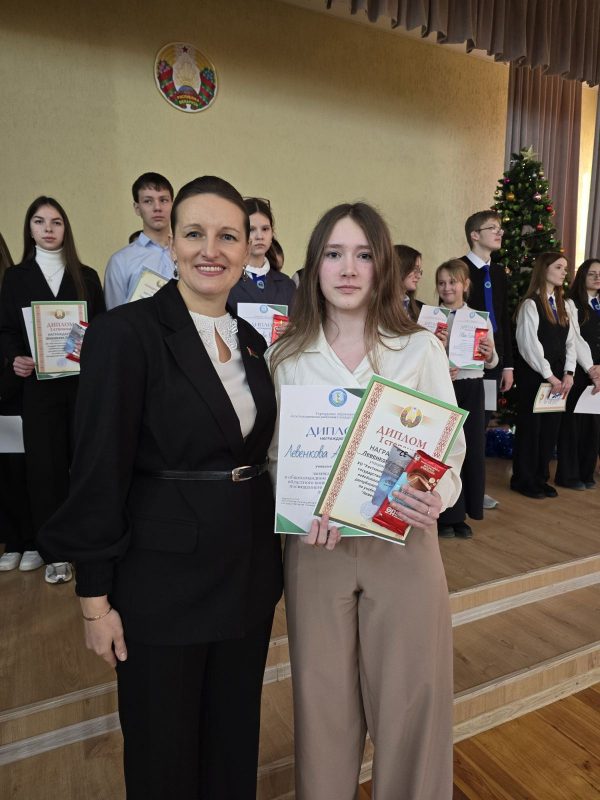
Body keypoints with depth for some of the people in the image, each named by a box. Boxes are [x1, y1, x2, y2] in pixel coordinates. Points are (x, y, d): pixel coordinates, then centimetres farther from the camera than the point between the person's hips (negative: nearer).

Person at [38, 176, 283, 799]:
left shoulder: (251, 342, 6)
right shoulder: (125, 332, -13)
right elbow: (99, 473, -13)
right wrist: (95, 598, -10)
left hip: (249, 573, 6)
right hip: (161, 581, -5)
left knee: (236, 743, 23)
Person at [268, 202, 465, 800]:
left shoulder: (420, 349, -3)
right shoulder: (286, 356, 0)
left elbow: (451, 448, 0)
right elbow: (272, 456, 3)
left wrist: (437, 495, -20)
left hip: (404, 543, 0)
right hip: (316, 546, 1)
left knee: (408, 697, 14)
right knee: (323, 698, 16)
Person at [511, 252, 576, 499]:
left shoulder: (562, 305, 14)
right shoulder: (530, 304, -8)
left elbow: (570, 342, 10)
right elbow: (529, 345, -15)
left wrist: (568, 374, -2)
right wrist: (549, 375, -15)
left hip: (557, 378, 7)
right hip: (533, 376, -7)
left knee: (550, 428, 10)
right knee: (530, 428, 2)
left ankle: (541, 478, 22)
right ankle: (523, 480, 14)